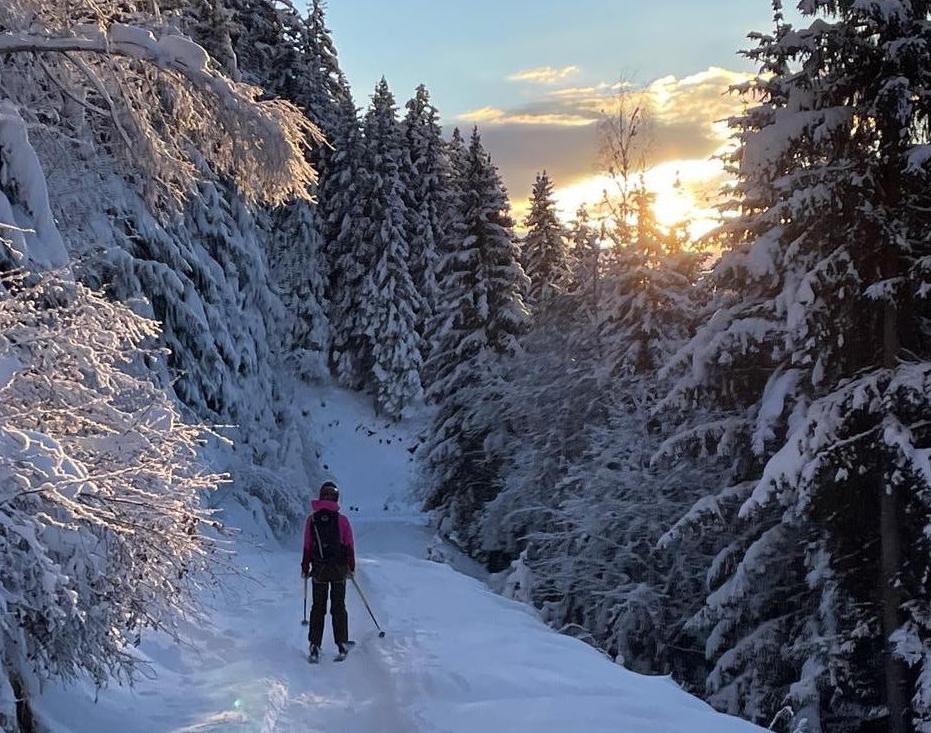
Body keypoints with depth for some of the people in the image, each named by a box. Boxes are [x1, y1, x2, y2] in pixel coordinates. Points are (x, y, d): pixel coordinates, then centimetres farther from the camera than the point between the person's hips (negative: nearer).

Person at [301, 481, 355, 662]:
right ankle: (342, 644, 10)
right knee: (339, 606, 10)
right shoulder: (342, 520, -6)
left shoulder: (311, 519, -3)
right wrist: (351, 567, 11)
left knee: (318, 607, 8)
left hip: (319, 569, 1)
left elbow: (307, 546, -1)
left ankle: (315, 646, 3)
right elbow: (349, 546, -2)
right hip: (339, 569, -1)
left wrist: (305, 567, 10)